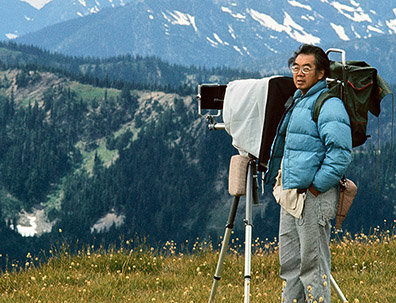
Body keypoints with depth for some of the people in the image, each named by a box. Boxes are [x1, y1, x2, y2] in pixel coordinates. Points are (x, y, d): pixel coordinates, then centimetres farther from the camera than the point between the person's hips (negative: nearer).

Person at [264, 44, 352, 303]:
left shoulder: (329, 105, -12)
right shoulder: (297, 102, 18)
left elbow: (340, 154, -21)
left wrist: (315, 187, -20)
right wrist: (278, 180, 21)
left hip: (313, 197, -10)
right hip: (290, 194, 10)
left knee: (313, 263, -6)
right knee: (289, 262, 13)